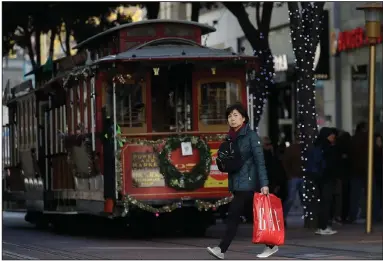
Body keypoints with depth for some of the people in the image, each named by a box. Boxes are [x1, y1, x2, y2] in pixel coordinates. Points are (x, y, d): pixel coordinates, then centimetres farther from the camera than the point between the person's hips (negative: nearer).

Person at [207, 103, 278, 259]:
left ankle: (222, 249, -15)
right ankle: (270, 245, 15)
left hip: (247, 183, -8)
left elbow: (260, 161, -13)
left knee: (233, 215, -12)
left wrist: (264, 184, -19)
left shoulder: (251, 136, -7)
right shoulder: (230, 137, 15)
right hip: (235, 183, 8)